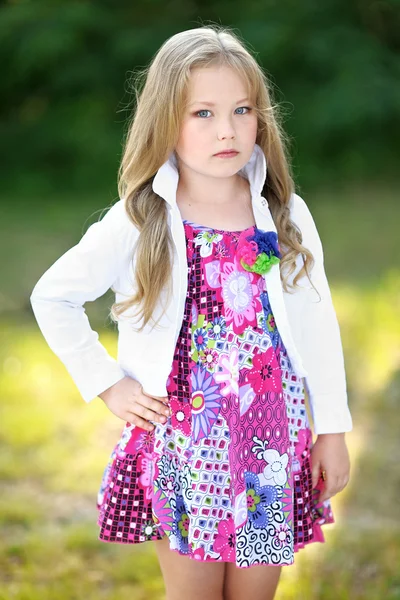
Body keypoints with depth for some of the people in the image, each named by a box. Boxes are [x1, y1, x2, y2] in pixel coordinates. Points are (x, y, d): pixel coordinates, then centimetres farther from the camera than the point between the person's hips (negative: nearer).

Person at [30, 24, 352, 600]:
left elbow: (317, 326, 3)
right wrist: (107, 383, -3)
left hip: (273, 443, 2)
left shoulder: (287, 218, -3)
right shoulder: (138, 224, -8)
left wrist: (332, 430, 4)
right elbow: (52, 296, 1)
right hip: (181, 446, -1)